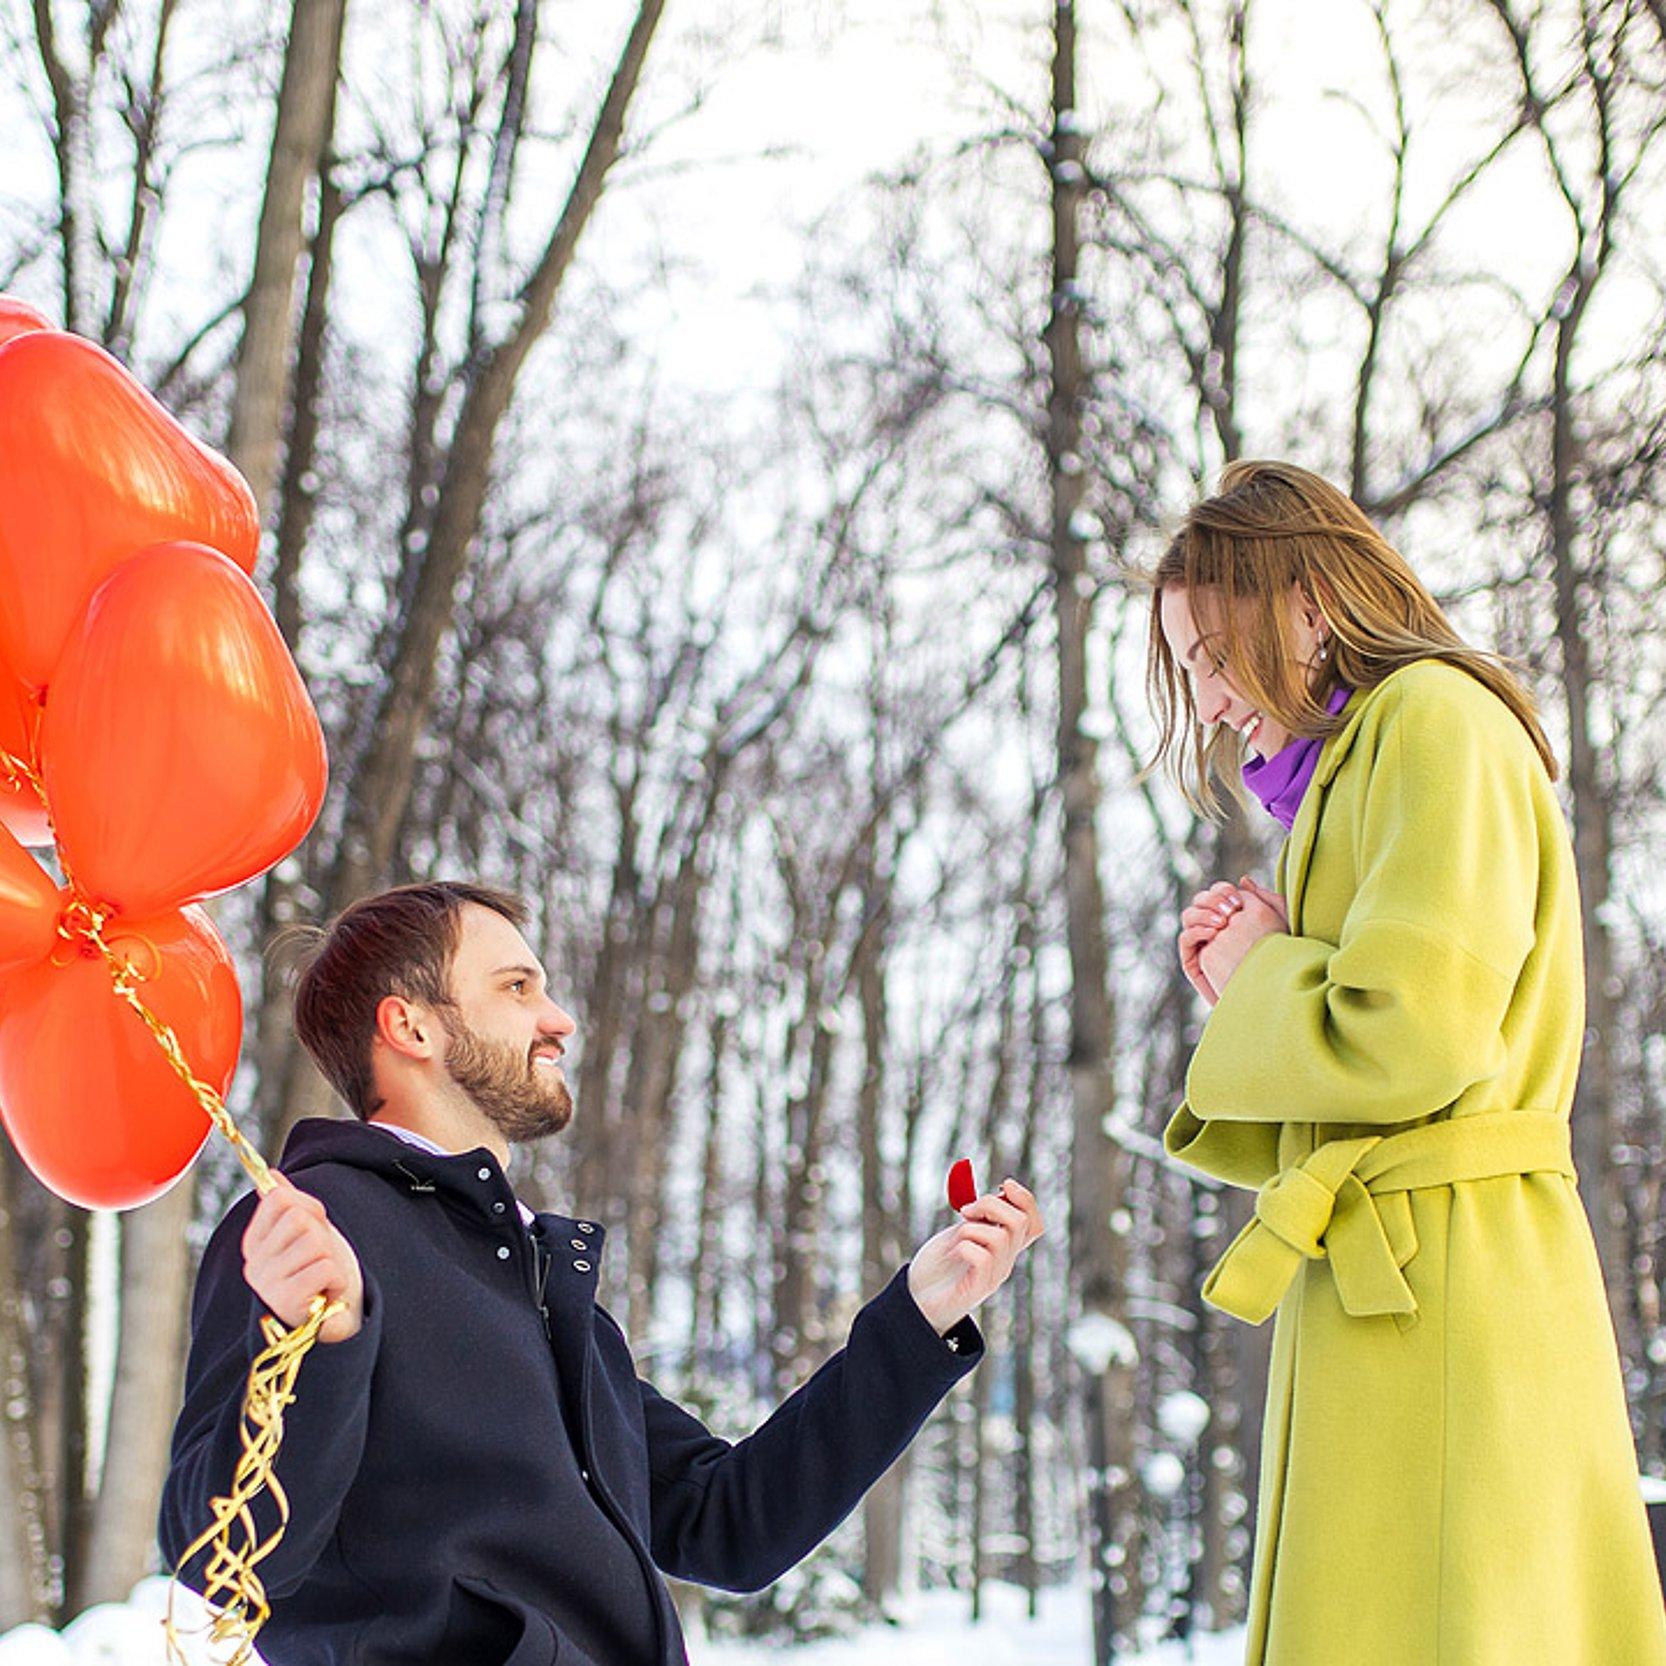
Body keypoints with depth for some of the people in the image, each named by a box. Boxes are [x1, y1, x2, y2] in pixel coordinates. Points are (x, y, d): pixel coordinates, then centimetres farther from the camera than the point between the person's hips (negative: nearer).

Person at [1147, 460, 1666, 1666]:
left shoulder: (1436, 720, -5)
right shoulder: (1351, 764, 24)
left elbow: (1405, 1037, -19)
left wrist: (1265, 971, -2)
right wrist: (1248, 999, 9)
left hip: (1446, 1289, -10)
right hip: (1387, 1301, 10)